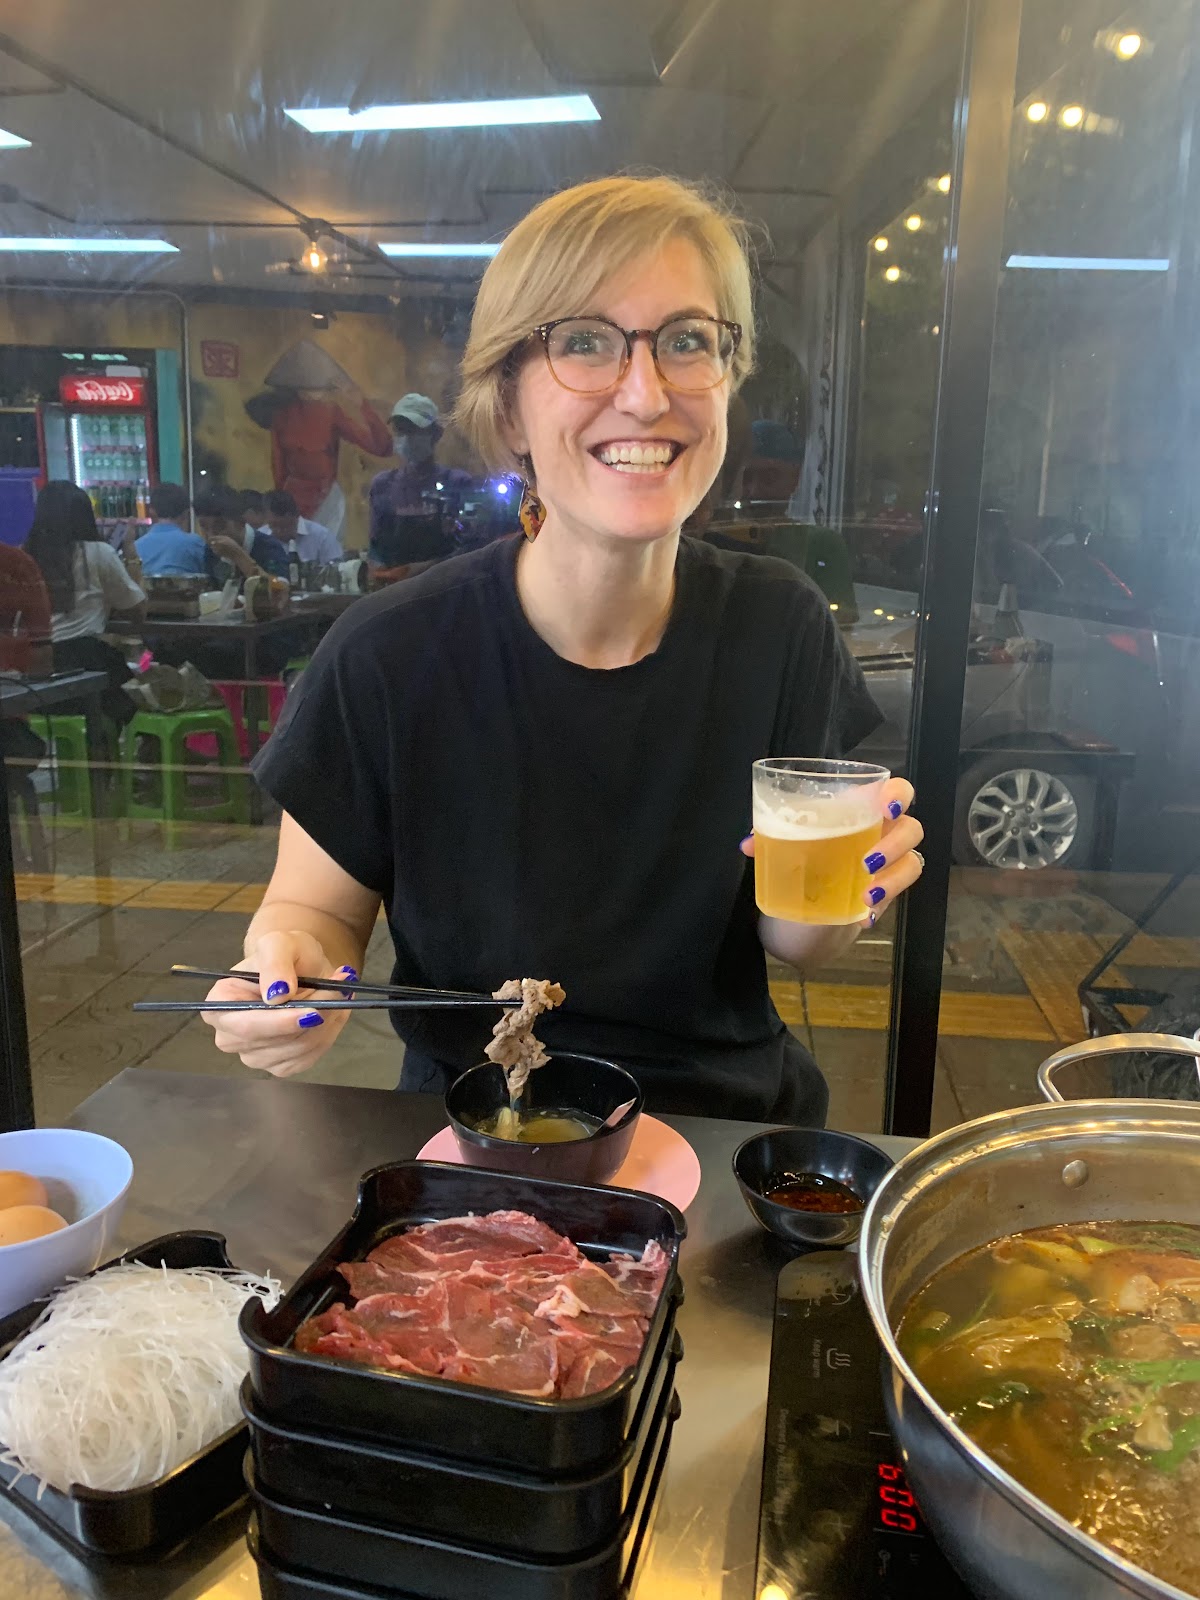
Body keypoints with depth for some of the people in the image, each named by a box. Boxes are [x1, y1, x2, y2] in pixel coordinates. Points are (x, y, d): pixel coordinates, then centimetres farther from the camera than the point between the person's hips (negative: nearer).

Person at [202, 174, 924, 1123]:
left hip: (731, 1121, 2)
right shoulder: (390, 660, -16)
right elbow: (319, 907, -1)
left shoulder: (781, 629, -8)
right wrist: (291, 967, -22)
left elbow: (789, 943, 2)